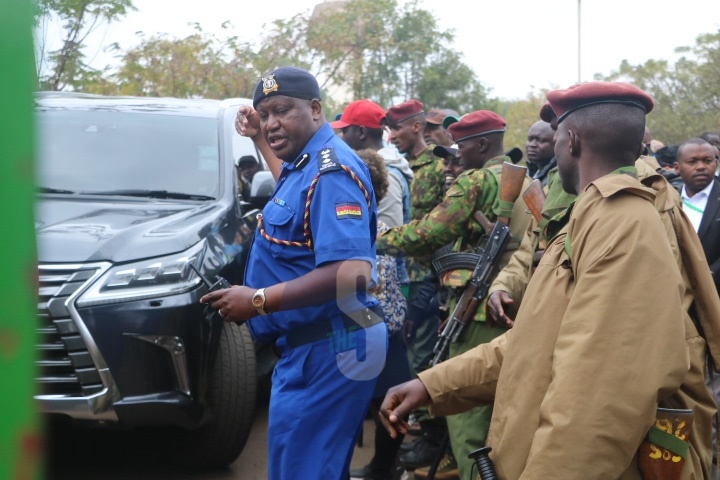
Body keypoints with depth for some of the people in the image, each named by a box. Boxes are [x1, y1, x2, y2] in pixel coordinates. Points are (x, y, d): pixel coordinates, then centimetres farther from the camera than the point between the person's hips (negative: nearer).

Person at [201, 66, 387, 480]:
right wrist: (259, 139, 32)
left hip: (328, 349, -10)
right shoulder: (307, 162, 11)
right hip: (316, 343, 10)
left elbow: (352, 272, -31)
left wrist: (259, 300, -27)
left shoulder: (330, 171, -19)